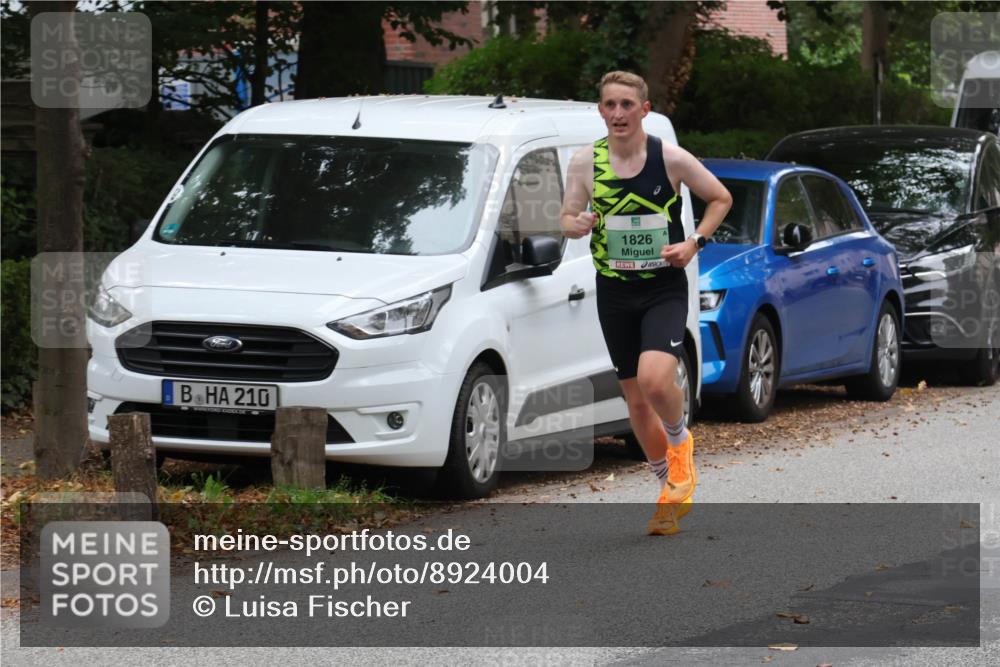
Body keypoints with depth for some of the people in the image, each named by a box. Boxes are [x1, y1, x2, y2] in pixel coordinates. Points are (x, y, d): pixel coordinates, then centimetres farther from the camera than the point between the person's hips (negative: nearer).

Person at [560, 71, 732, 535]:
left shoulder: (671, 158, -7)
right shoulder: (586, 162, -1)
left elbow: (720, 198, 5)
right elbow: (566, 216, 7)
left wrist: (694, 243, -8)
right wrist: (574, 224, -16)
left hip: (664, 288, -3)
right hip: (614, 291, 3)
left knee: (654, 378, -26)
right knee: (636, 400, 9)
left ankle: (679, 440, 7)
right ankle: (673, 490, 27)